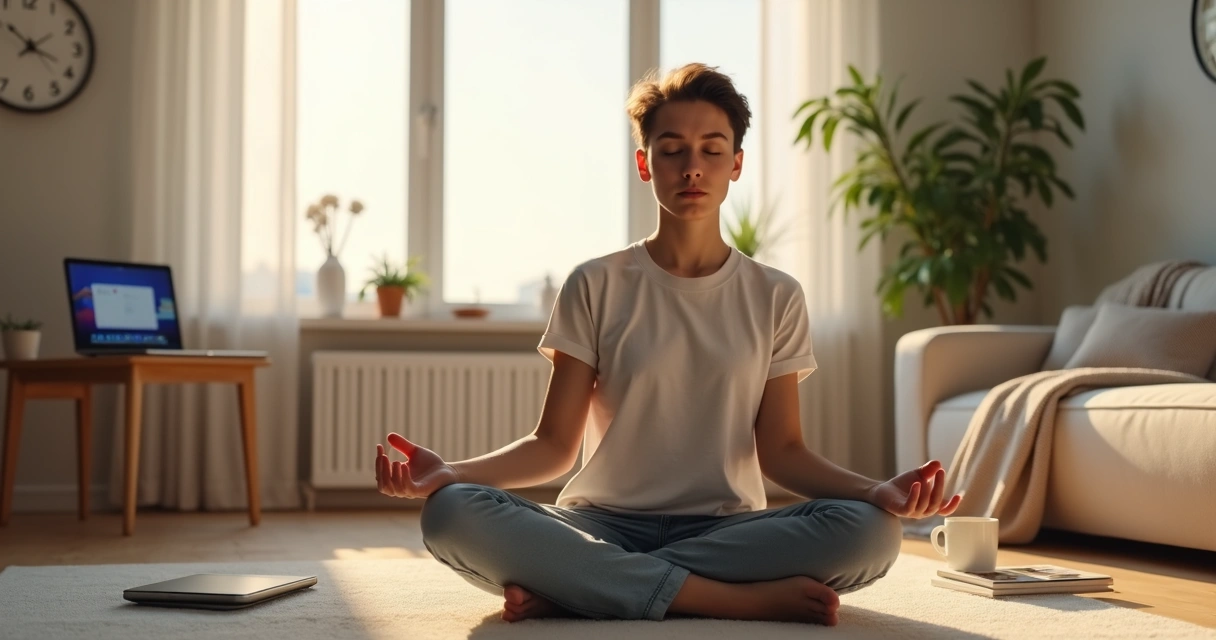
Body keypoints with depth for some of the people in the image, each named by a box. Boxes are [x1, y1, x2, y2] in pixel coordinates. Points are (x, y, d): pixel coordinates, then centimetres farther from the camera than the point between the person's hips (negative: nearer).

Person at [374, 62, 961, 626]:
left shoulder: (774, 297, 8)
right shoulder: (597, 287, 4)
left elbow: (780, 450, 4)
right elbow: (554, 444, 0)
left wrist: (878, 491, -15)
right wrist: (449, 472, -18)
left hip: (726, 529, 2)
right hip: (603, 526, -1)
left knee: (871, 532, -30)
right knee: (452, 514, -30)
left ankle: (568, 588, -24)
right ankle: (744, 600, -28)